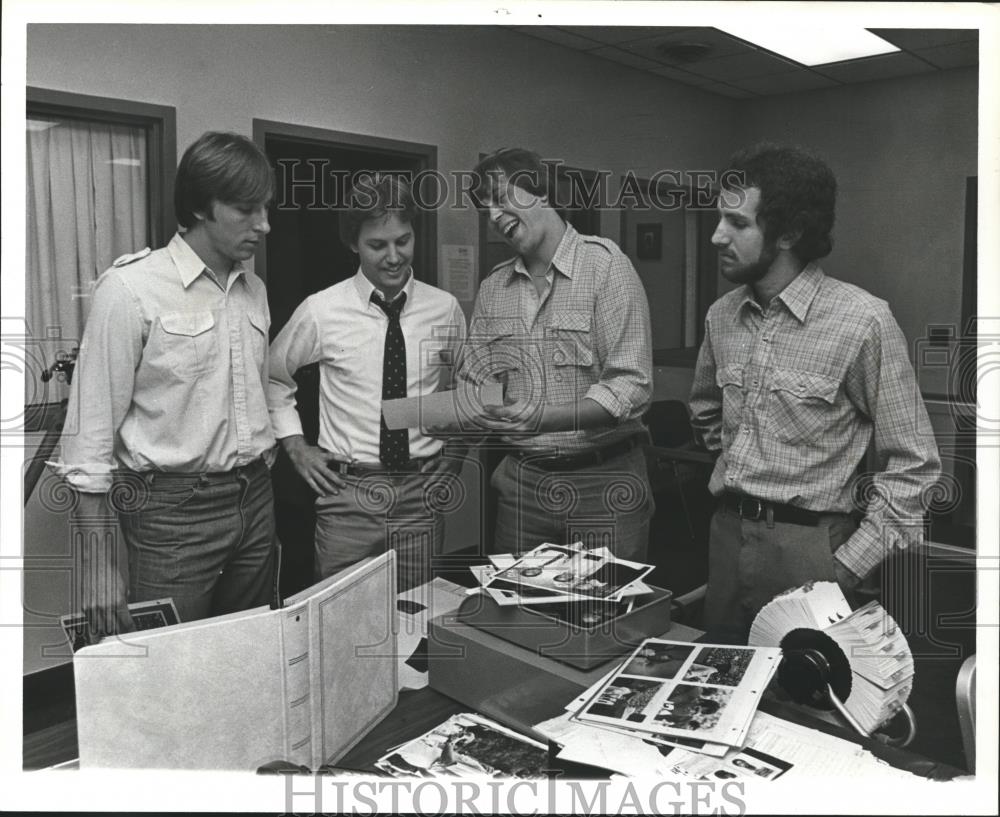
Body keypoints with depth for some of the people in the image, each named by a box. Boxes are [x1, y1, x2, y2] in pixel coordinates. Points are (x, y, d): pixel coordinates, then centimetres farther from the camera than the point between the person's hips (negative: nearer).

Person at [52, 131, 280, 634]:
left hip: (255, 500, 6)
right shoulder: (130, 288, -10)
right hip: (172, 512, -5)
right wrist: (99, 568, -12)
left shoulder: (254, 289, 9)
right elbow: (92, 432, -10)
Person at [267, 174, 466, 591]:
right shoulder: (321, 310, -4)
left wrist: (454, 454, 6)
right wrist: (296, 446, 4)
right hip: (347, 492, -1)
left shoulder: (444, 309, 0)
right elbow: (272, 376, 12)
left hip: (421, 493, 1)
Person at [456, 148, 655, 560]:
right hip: (522, 481, 4)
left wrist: (543, 418, -27)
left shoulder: (604, 263, -8)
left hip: (604, 480, -4)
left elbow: (632, 386, -15)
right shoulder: (492, 288, 9)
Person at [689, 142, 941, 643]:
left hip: (808, 546, -5)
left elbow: (911, 466, -10)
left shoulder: (863, 321, -14)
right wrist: (737, 471, 11)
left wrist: (846, 568, -14)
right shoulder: (721, 316, 3)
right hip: (726, 537, 5)